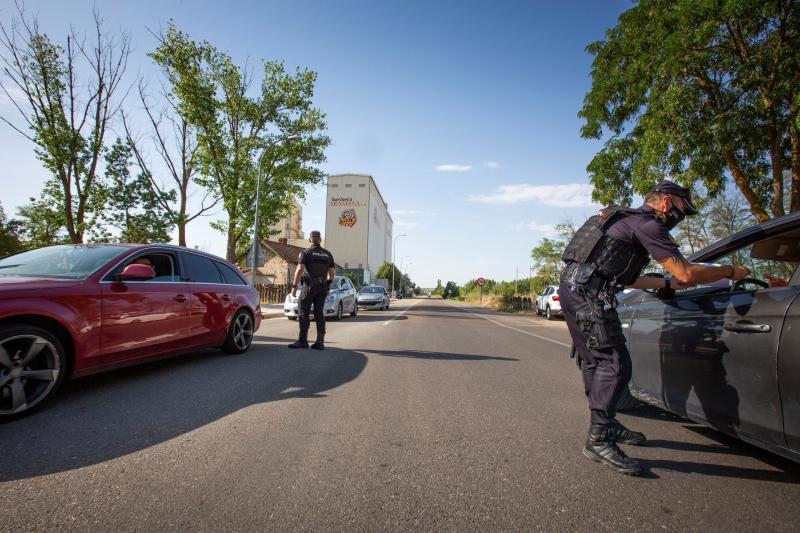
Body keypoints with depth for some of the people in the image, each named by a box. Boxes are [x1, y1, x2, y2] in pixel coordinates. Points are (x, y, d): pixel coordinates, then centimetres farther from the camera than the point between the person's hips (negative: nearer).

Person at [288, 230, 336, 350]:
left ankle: (303, 340, 3)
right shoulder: (328, 254, 11)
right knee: (319, 314, 6)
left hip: (309, 286, -4)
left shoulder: (306, 252, -4)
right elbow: (332, 272, 12)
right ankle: (320, 342, 4)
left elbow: (299, 269, -14)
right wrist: (327, 286, 22)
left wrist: (294, 286, -11)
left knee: (304, 313, 2)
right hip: (322, 287, 5)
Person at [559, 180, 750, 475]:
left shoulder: (626, 220, 26)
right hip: (588, 294, -11)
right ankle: (599, 439, -8)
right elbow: (686, 274, -9)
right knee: (614, 364, -10)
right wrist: (731, 271, 7)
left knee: (595, 362, 17)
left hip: (573, 289, 11)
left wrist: (668, 283, 27)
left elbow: (624, 277, 29)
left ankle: (605, 424, 29)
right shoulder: (646, 224, -5)